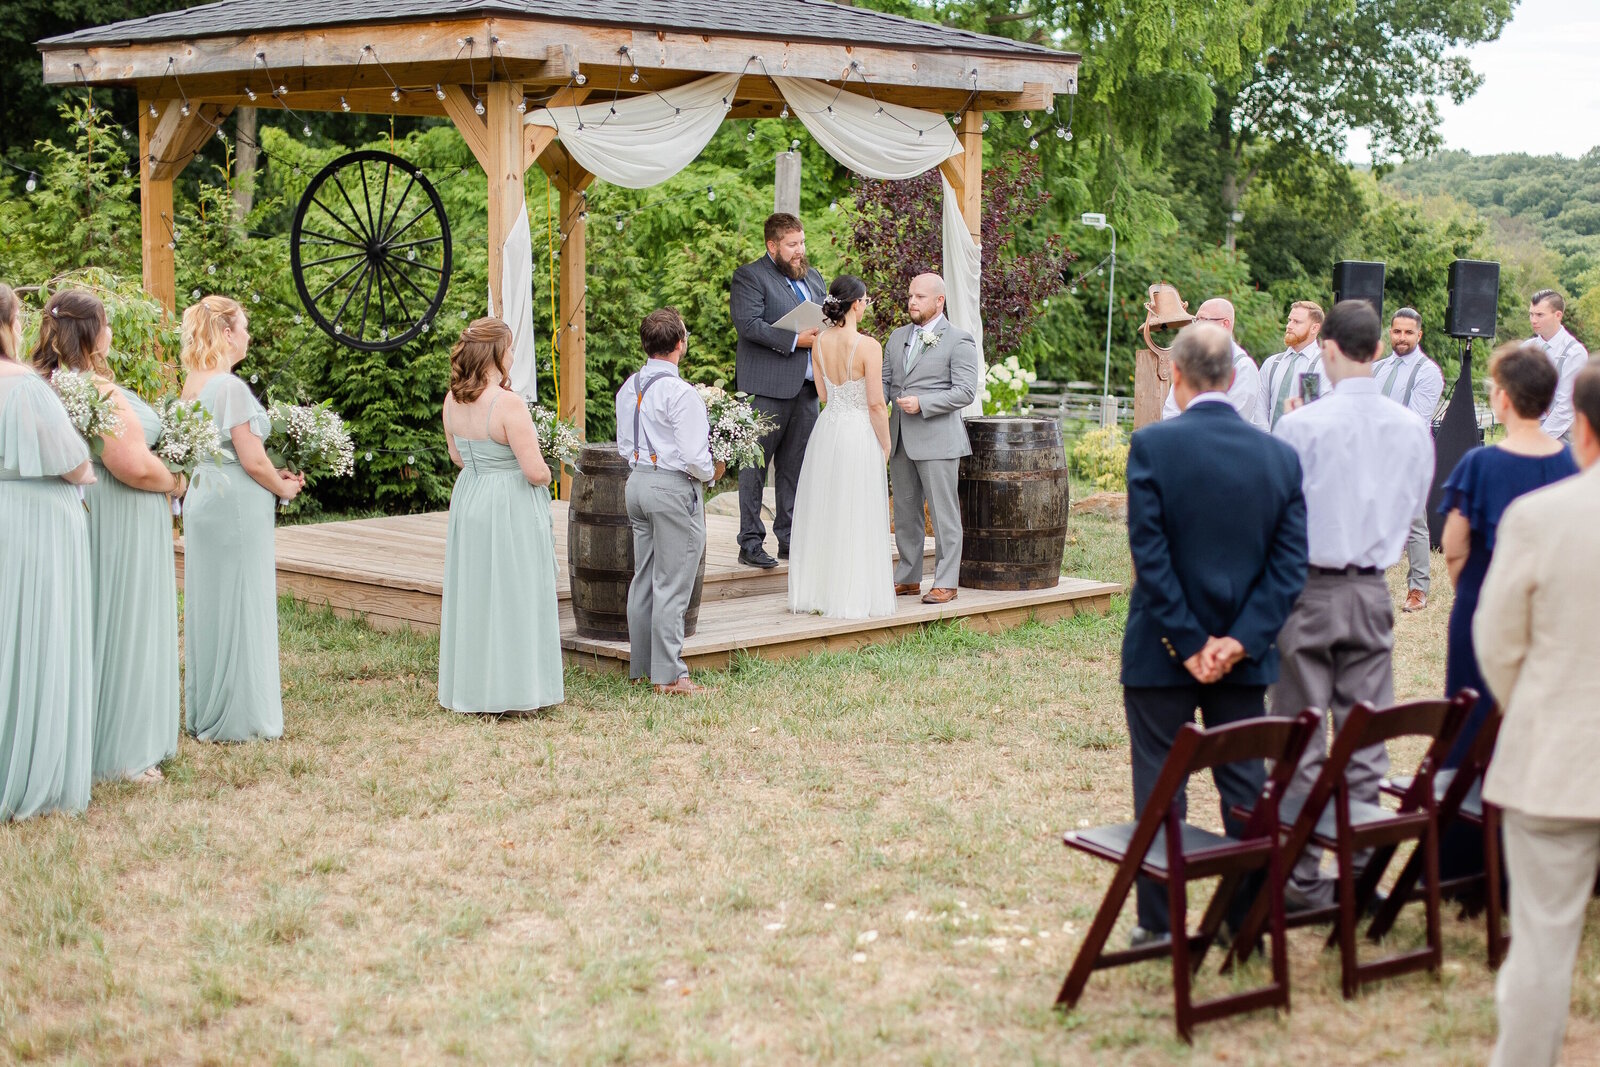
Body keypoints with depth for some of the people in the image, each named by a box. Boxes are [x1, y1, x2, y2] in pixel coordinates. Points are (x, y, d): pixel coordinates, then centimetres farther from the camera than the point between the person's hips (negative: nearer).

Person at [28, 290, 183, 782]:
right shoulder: (100, 392, -22)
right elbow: (134, 466, -26)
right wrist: (175, 482, -7)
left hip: (82, 518, 9)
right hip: (120, 525, -9)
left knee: (87, 629, 16)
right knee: (122, 629, 1)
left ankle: (82, 739, 26)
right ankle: (122, 753, 9)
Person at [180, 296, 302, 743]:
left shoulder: (193, 384, 9)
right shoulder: (231, 386, -18)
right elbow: (252, 459, -18)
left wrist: (272, 474, 14)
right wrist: (282, 487, -1)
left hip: (202, 499, 9)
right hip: (236, 505, -9)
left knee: (207, 604, 14)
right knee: (240, 608, 0)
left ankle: (203, 713, 23)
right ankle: (238, 718, 6)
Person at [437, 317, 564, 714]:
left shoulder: (452, 401, 1)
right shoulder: (509, 404, -21)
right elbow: (536, 471, -21)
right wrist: (545, 475, -1)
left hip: (468, 500, 7)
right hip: (511, 507, -7)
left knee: (473, 593, 14)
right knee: (514, 596, 2)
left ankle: (470, 687, 22)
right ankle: (514, 687, 8)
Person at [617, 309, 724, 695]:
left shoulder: (628, 388, 6)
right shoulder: (681, 393, -19)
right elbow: (693, 456, -20)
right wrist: (711, 472, -2)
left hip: (637, 481, 8)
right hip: (675, 489, -8)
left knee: (643, 579, 16)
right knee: (672, 586, -2)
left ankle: (639, 666, 24)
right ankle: (669, 675, 2)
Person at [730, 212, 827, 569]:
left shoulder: (813, 278, 20)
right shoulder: (750, 276, -4)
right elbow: (748, 323, -16)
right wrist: (794, 340, -19)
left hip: (806, 387, 7)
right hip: (767, 386, -7)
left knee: (796, 466, 10)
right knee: (755, 466, -4)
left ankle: (790, 539, 17)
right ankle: (750, 543, -1)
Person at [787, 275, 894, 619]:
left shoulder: (819, 342, 1)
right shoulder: (868, 347, -17)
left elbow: (823, 394, 10)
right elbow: (876, 404, -14)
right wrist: (885, 446, -2)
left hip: (826, 431, 6)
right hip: (859, 435, -6)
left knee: (822, 513, 14)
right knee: (856, 519, 3)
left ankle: (818, 591, 21)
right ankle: (853, 596, 9)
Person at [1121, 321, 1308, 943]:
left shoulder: (1153, 446, -12)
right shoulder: (1280, 455, -1)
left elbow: (1149, 555, -15)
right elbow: (1290, 564, -4)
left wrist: (1187, 644, -10)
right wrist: (1239, 640, -8)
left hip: (1162, 653, -3)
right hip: (1243, 658, 3)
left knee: (1159, 787, 7)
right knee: (1246, 786, 12)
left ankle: (1159, 925, 13)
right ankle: (1248, 920, 17)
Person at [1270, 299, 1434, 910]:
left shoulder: (1302, 426, -13)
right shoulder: (1413, 430, 1)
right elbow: (1413, 510, 10)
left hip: (1309, 589, -4)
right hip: (1373, 592, 4)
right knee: (1365, 738, 9)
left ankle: (1302, 877, 5)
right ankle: (1360, 868, 14)